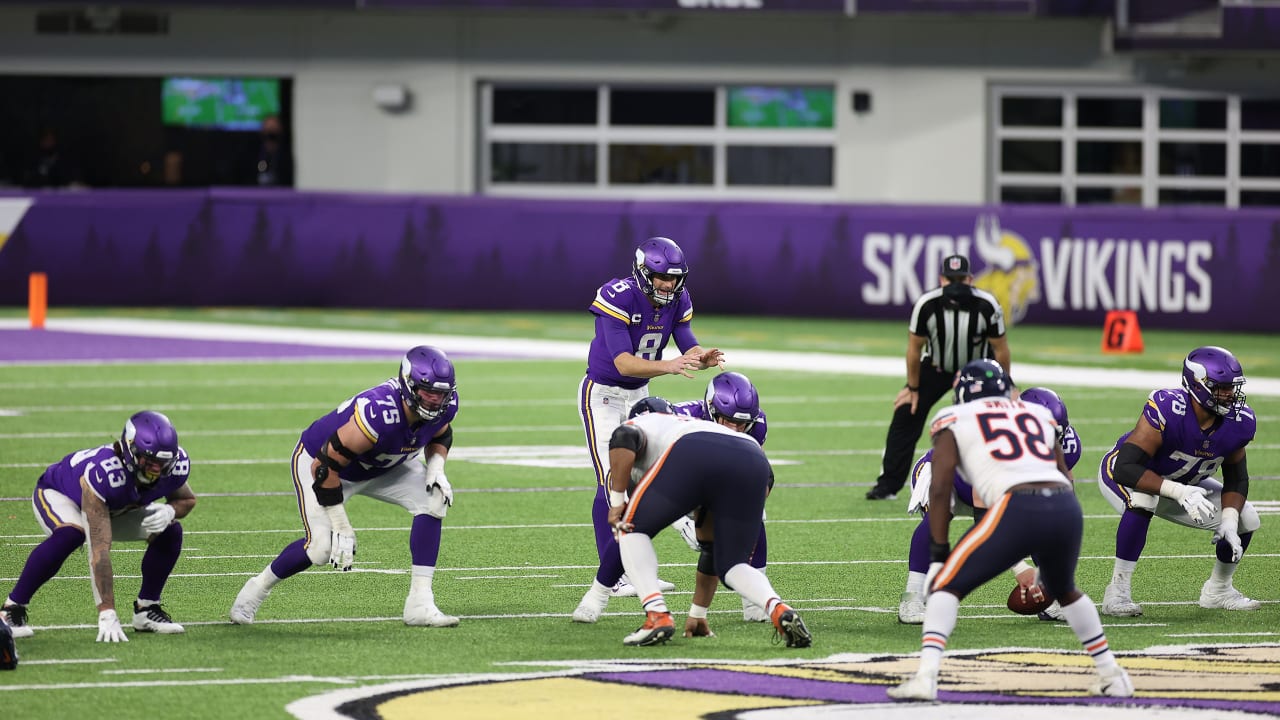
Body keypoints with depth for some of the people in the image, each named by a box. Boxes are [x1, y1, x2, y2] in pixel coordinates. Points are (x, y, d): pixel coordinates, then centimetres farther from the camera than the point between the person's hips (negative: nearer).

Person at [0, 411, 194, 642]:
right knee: (70, 534, -37)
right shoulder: (103, 474, -46)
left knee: (170, 532, -14)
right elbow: (100, 551, -46)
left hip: (117, 507, 6)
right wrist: (107, 615, -48)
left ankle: (147, 610, 4)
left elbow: (187, 499, -3)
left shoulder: (175, 465, -29)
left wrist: (170, 511, -30)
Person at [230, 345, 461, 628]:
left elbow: (440, 435, 8)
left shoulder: (444, 405, -19)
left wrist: (436, 469, -13)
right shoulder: (379, 415, -42)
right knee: (321, 546, -20)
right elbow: (326, 466, -34)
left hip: (381, 466, 7)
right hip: (319, 460, -7)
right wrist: (341, 528, -30)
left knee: (433, 502, -13)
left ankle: (420, 604, -10)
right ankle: (258, 588, 8)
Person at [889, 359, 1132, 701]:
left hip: (1017, 509, -4)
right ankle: (1112, 675, 34)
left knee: (946, 585, 8)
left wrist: (939, 553, 11)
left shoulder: (955, 420, 17)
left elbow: (940, 489, 7)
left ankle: (925, 677, -10)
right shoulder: (1037, 414, 30)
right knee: (1065, 591, 33)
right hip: (1068, 509, 4)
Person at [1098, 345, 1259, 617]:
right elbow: (1126, 468, -41)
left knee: (1246, 520, -4)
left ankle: (1218, 590, 21)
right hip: (1122, 474, -6)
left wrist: (1229, 522, -18)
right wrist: (1179, 492, -48)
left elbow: (1236, 478, -2)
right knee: (1142, 500, -40)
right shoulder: (1166, 410, -39)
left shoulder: (1238, 423, -19)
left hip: (1182, 483, 6)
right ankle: (1118, 591, -28)